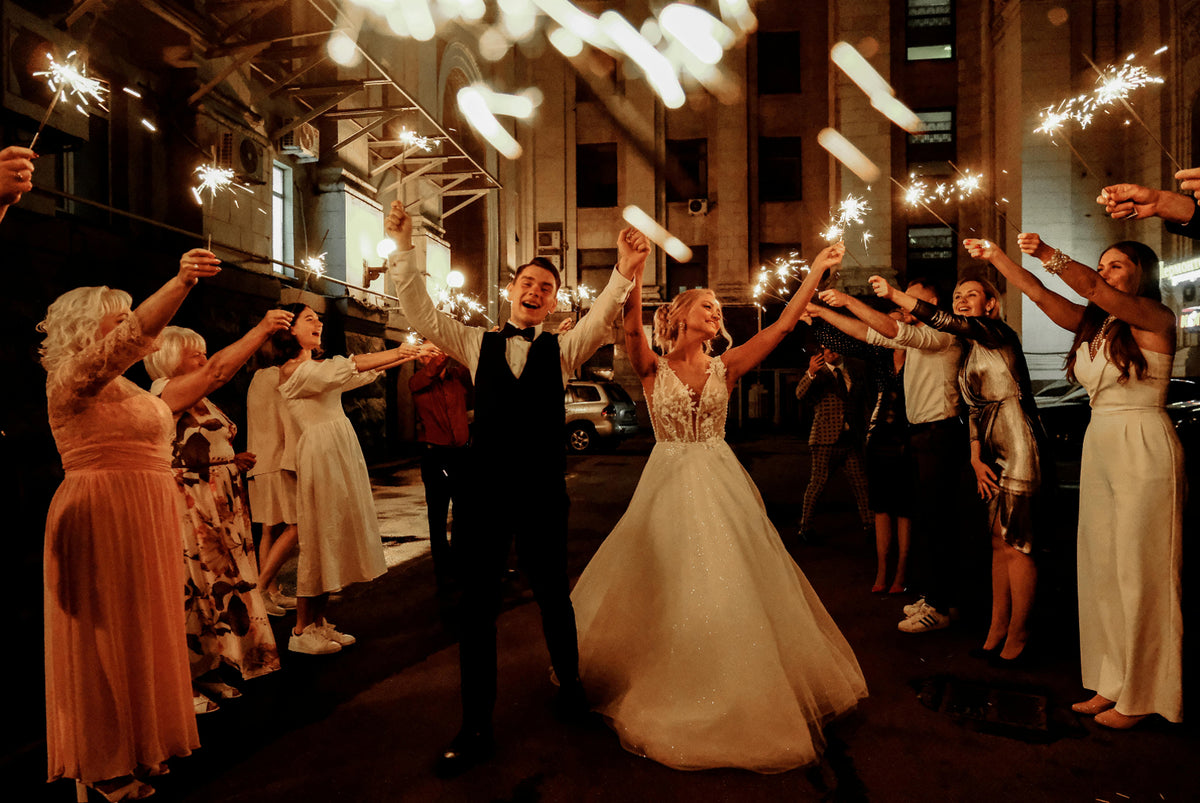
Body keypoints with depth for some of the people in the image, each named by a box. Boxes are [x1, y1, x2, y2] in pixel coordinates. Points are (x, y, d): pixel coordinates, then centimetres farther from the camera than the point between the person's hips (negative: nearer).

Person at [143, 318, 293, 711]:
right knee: (190, 590, -3)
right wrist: (263, 328, -22)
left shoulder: (199, 401, 16)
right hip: (187, 511, -9)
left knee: (217, 586, 12)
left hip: (219, 511, 9)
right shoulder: (166, 392, -11)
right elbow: (220, 368, -25)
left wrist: (233, 461, 7)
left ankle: (206, 674, 23)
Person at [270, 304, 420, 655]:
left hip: (343, 455, 9)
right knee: (317, 539, -3)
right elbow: (341, 369, -23)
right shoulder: (292, 370, -10)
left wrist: (404, 357, 1)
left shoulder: (319, 368, 17)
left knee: (336, 538, 10)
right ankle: (301, 630, 8)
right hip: (320, 457, -9)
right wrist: (390, 354, -24)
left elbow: (364, 374, 12)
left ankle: (319, 623, 18)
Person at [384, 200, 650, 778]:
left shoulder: (562, 349, 5)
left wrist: (625, 273, -31)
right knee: (476, 609, 7)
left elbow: (601, 319, -12)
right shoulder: (476, 344, 9)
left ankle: (569, 686, 42)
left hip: (542, 493, -1)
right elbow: (423, 316, -1)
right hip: (484, 491, 1)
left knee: (552, 595, 15)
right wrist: (402, 251, -14)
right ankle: (476, 729, 22)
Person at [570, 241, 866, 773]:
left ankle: (736, 697, 26)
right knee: (664, 591, 7)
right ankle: (662, 692, 29)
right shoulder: (653, 368, -3)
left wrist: (817, 269, -6)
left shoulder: (726, 367, 3)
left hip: (719, 485, 2)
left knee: (730, 586, 5)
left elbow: (782, 326, -2)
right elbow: (632, 327, -21)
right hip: (667, 485, -2)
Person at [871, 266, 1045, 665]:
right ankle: (997, 628, 18)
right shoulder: (970, 351, 18)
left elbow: (946, 322, -26)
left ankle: (1017, 636, 7)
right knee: (999, 541, 11)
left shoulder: (997, 333, -7)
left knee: (1015, 541, -4)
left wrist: (895, 295, -30)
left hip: (1017, 443, -9)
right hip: (992, 448, 9)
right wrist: (976, 458, 5)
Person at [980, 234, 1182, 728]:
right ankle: (1113, 684, 20)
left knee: (1139, 572, -1)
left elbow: (1093, 289, -22)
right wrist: (996, 258, 6)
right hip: (1099, 447, 7)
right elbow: (1042, 296, 10)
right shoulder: (1095, 323, 13)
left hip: (1144, 449, -7)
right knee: (1102, 568, 9)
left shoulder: (1156, 319, -6)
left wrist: (1048, 254, -29)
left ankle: (1142, 695, 12)